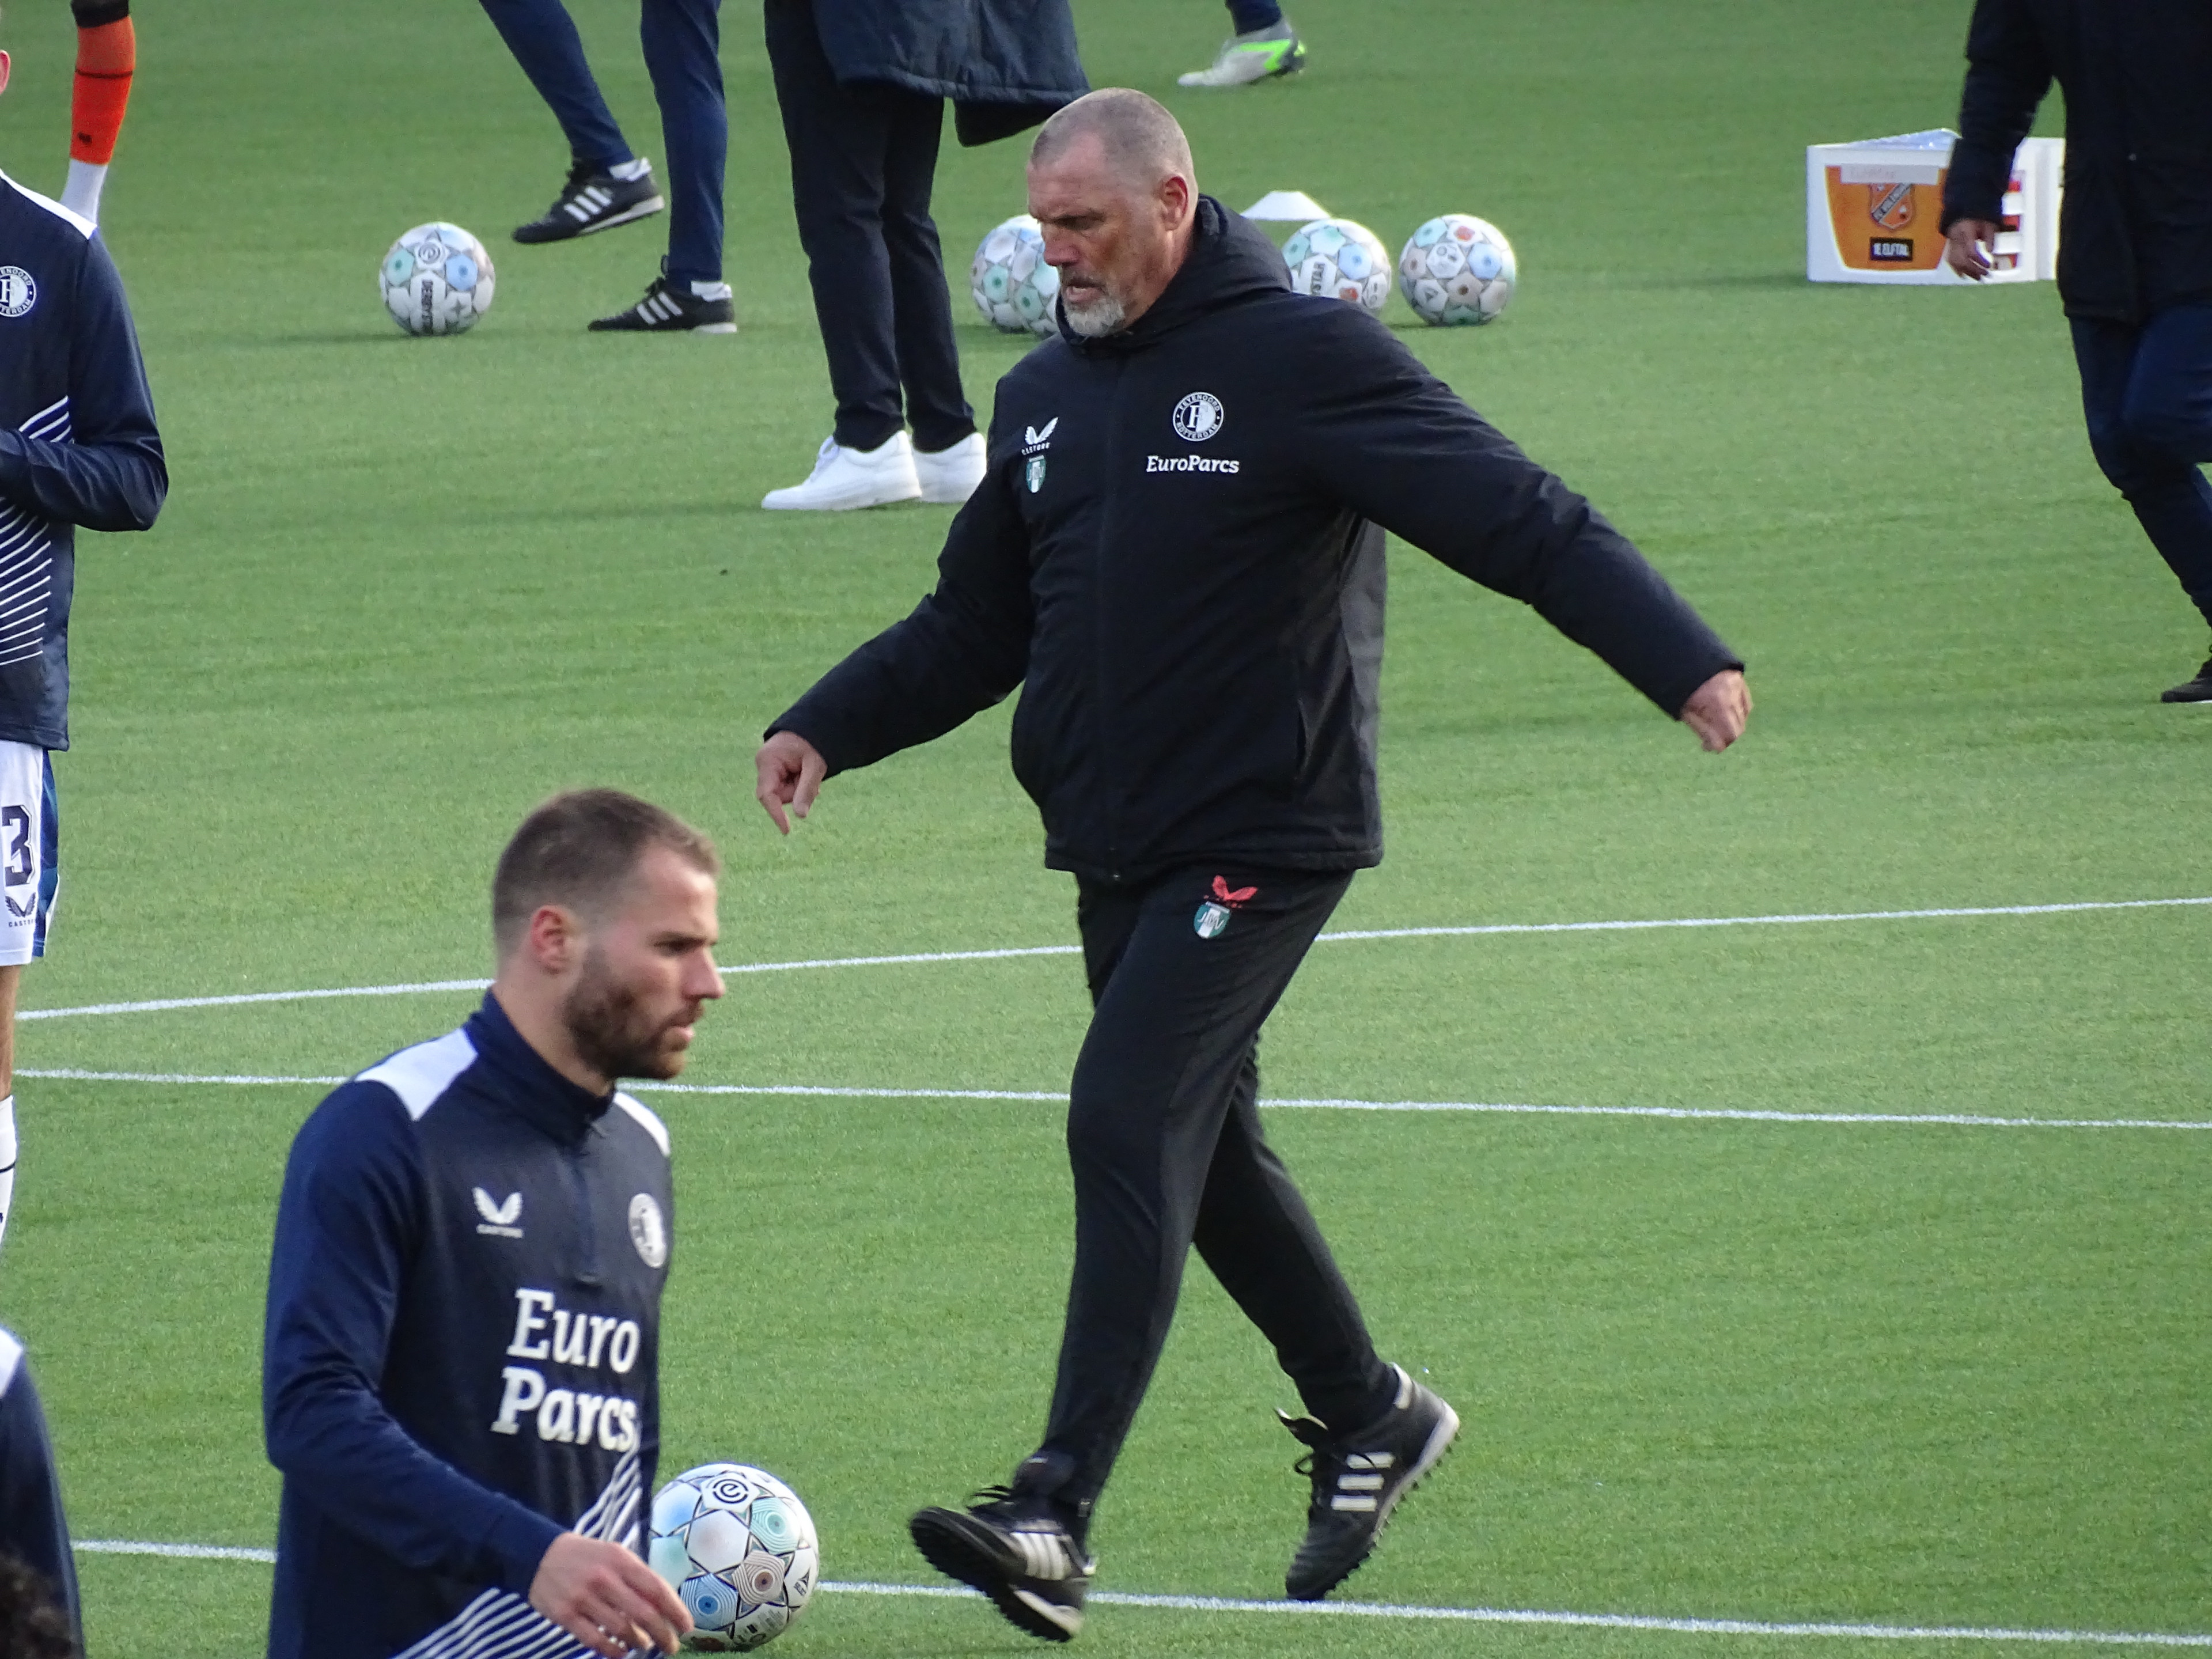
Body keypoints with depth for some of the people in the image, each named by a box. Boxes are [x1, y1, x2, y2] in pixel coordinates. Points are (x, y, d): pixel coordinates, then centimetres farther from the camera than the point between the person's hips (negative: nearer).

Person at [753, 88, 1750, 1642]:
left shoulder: (1303, 357, -11)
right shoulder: (1047, 395, 12)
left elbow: (1521, 520, -17)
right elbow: (974, 625, 22)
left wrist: (1684, 659, -28)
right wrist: (829, 726, 8)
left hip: (1262, 842, -8)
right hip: (1116, 848, 8)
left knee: (1129, 1125, -17)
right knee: (1206, 1152, 16)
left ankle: (1057, 1518, -22)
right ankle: (1369, 1413, 37)